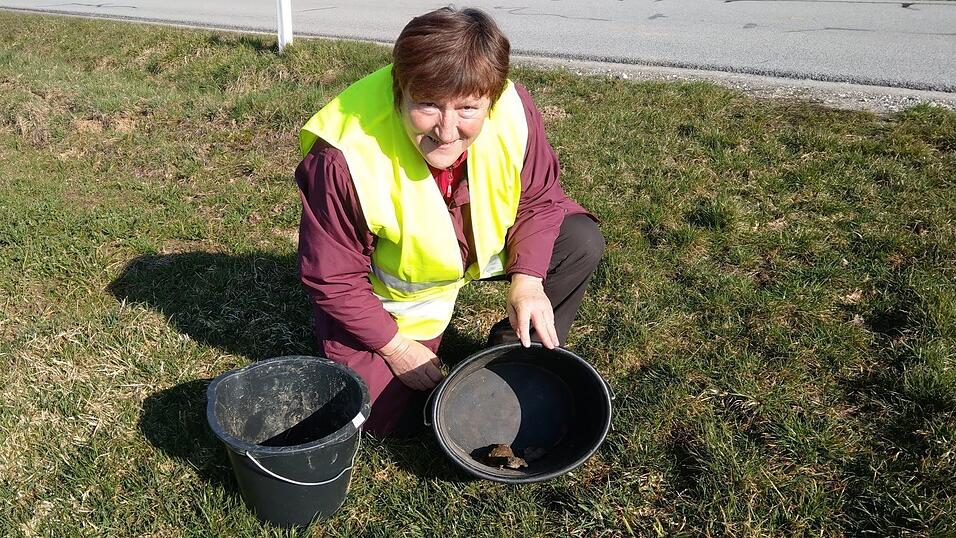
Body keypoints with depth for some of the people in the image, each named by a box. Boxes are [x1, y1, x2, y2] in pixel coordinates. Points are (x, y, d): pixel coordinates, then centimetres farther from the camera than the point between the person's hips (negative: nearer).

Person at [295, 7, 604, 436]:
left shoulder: (514, 111, -27)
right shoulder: (345, 159, -36)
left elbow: (539, 198, -8)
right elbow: (333, 279, -22)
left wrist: (527, 279, -21)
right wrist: (395, 346, -18)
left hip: (487, 244, 4)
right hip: (395, 293, -3)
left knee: (581, 241, -11)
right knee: (385, 415, -8)